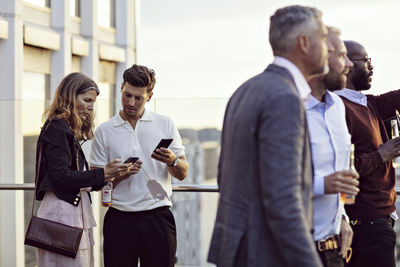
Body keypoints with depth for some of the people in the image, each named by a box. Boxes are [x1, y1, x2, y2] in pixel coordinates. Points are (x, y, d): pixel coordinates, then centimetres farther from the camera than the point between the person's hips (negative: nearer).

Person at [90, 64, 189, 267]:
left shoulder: (165, 124, 8)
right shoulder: (104, 132, 6)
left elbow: (182, 174, 8)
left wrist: (171, 161, -14)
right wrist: (120, 174, -14)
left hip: (158, 217, 0)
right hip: (120, 218, 0)